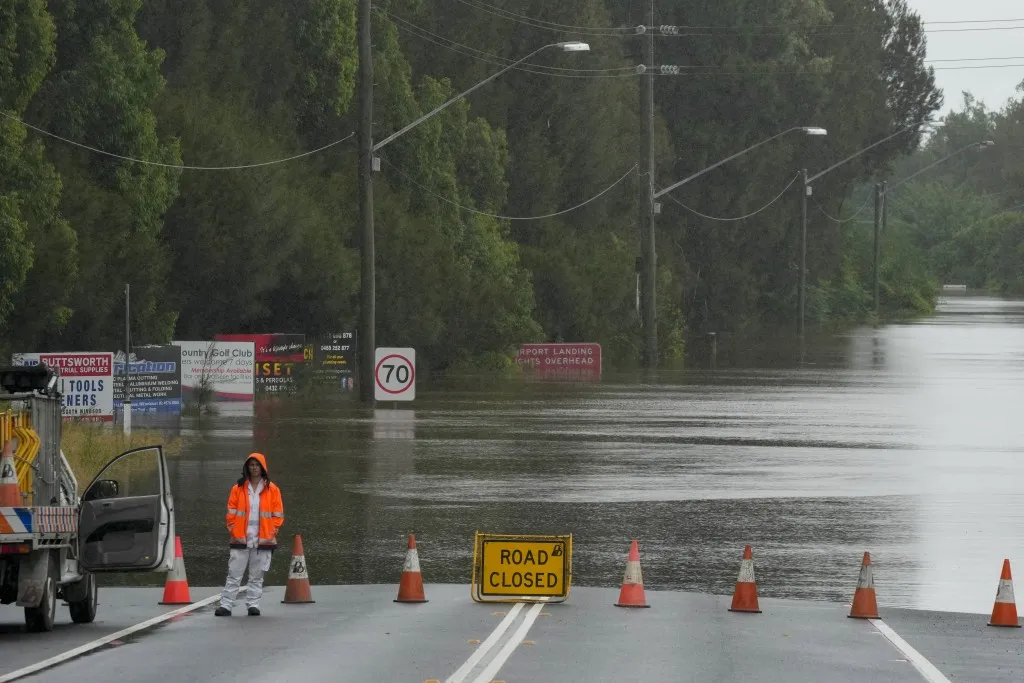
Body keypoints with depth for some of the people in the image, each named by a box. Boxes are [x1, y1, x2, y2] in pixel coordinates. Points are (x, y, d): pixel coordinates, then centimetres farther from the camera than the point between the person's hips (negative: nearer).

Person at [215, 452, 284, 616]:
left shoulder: (272, 490, 5)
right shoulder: (238, 489, 6)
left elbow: (278, 515, 6)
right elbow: (231, 512, 7)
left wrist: (272, 532, -4)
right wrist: (233, 530, -4)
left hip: (263, 540, 0)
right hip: (241, 540, 0)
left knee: (257, 576, 6)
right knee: (234, 575, -1)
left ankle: (253, 605, 12)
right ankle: (226, 605, -1)